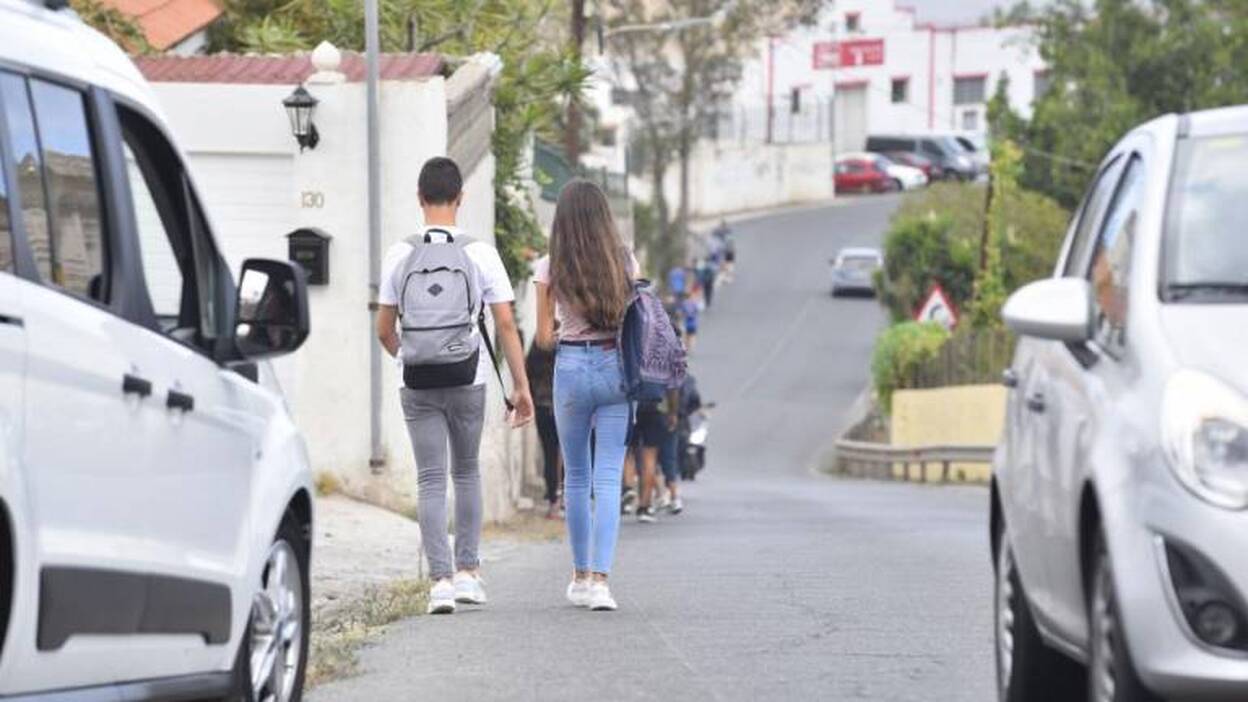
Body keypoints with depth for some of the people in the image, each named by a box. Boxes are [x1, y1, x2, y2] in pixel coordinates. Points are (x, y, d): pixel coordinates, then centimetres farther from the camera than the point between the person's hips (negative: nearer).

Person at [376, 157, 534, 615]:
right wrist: (521, 386, 0)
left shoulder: (399, 256, -2)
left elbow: (384, 330, 3)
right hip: (468, 381, 0)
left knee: (431, 481, 2)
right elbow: (505, 324, -5)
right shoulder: (479, 254, -4)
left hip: (418, 385, 0)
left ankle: (440, 579, -8)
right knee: (467, 472, 17)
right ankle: (467, 571, 16)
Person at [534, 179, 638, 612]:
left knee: (575, 476, 16)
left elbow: (544, 337, -2)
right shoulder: (625, 262, 1)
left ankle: (581, 576, 23)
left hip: (572, 368, -1)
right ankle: (600, 580, -14)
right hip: (617, 367, 1)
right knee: (608, 478, -2)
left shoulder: (550, 268, -4)